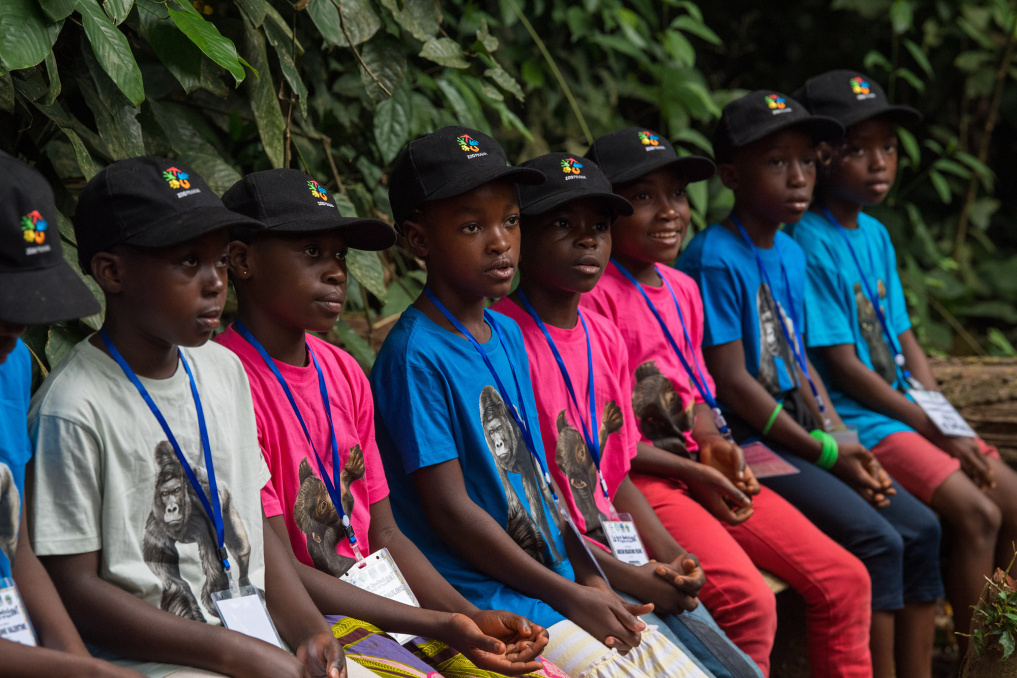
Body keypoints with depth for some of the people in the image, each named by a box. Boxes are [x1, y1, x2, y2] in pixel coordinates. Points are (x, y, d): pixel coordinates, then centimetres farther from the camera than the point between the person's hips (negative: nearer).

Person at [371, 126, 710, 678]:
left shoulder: (507, 336, 12)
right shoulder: (415, 356, -15)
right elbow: (451, 509, -17)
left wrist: (589, 581, 7)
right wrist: (568, 598, -14)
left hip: (559, 582, 8)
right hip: (483, 600, -8)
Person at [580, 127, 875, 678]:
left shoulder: (682, 289, 14)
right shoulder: (594, 297, -13)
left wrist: (715, 446, 0)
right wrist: (690, 472, -13)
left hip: (698, 469, 9)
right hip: (635, 481, -9)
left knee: (844, 579, 0)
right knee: (749, 601, -28)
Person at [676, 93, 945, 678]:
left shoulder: (791, 254, 12)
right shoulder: (715, 260, -15)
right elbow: (732, 384, -17)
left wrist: (847, 445, 1)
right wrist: (826, 453, -15)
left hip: (802, 435, 9)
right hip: (746, 443, -9)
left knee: (920, 528, 0)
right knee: (875, 541, -20)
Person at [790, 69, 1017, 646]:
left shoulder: (876, 235, 12)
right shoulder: (810, 244, -15)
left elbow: (905, 341, 14)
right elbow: (843, 366, -16)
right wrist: (939, 432, -13)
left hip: (910, 409, 9)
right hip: (855, 420, -9)